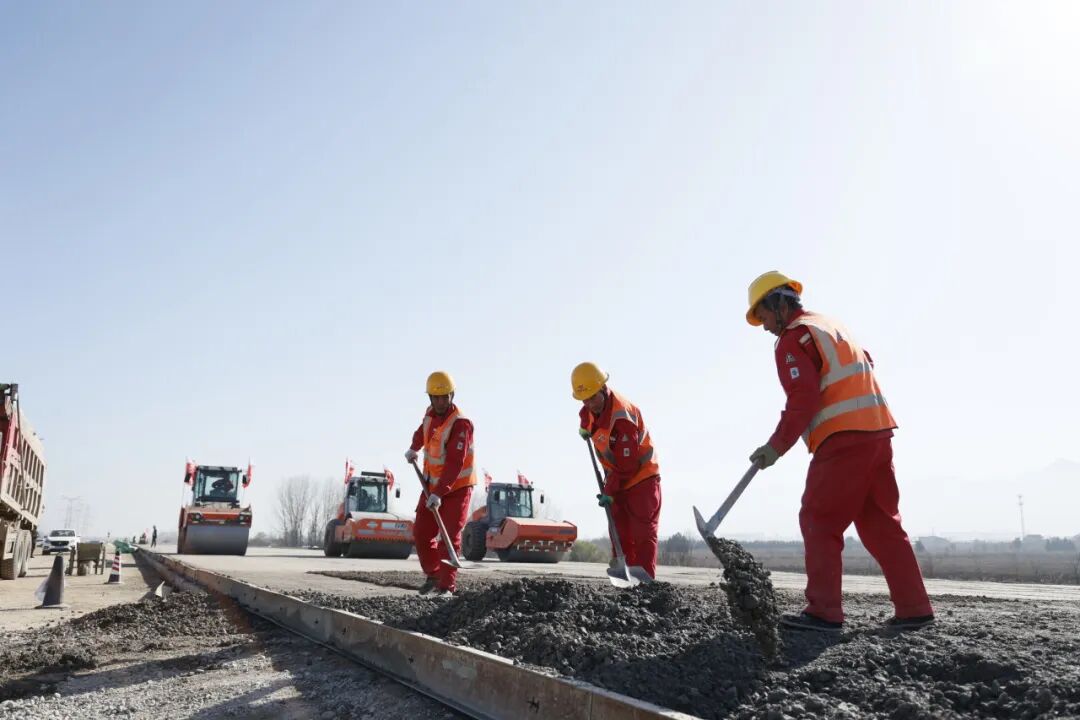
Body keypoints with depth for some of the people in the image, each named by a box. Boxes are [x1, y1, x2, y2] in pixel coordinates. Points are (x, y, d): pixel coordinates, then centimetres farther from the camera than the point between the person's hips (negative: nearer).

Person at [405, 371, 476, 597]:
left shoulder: (461, 423, -24)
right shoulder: (431, 413, 1)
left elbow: (455, 463, -31)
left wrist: (439, 494, -37)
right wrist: (414, 448, 23)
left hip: (457, 487, -7)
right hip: (432, 485, 7)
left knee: (451, 536, -10)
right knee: (421, 532, 8)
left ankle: (447, 586, -6)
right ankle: (433, 575, 26)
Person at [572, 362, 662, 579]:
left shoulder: (622, 415, -28)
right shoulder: (590, 409, -1)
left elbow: (628, 464, -26)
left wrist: (610, 492, -21)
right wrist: (585, 427, 12)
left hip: (641, 478, -8)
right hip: (617, 479, 9)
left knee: (644, 535, -7)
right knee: (620, 535, 8)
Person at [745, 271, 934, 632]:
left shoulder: (793, 338, -6)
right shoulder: (832, 324, 22)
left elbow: (803, 399, -15)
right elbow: (865, 363, 27)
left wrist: (777, 445, -12)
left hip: (842, 439, -9)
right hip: (878, 429, 9)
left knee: (819, 522, -3)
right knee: (882, 522, 12)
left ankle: (824, 611, -4)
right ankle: (913, 608, 12)